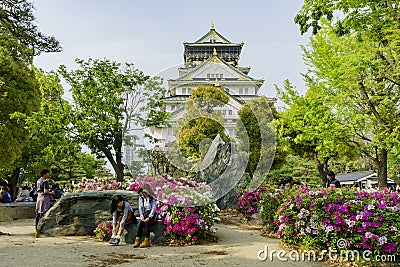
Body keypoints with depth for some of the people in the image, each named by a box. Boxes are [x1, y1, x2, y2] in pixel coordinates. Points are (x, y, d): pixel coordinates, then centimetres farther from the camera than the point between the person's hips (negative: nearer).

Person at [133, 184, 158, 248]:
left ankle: (146, 241, -38)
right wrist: (141, 216, -18)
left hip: (152, 216, -3)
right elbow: (140, 208, -1)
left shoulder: (153, 198, -3)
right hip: (144, 215, 3)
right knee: (141, 222, -30)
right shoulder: (141, 198, 9)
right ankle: (137, 240, -36)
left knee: (147, 222, -33)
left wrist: (149, 217, -26)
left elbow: (153, 208, -13)